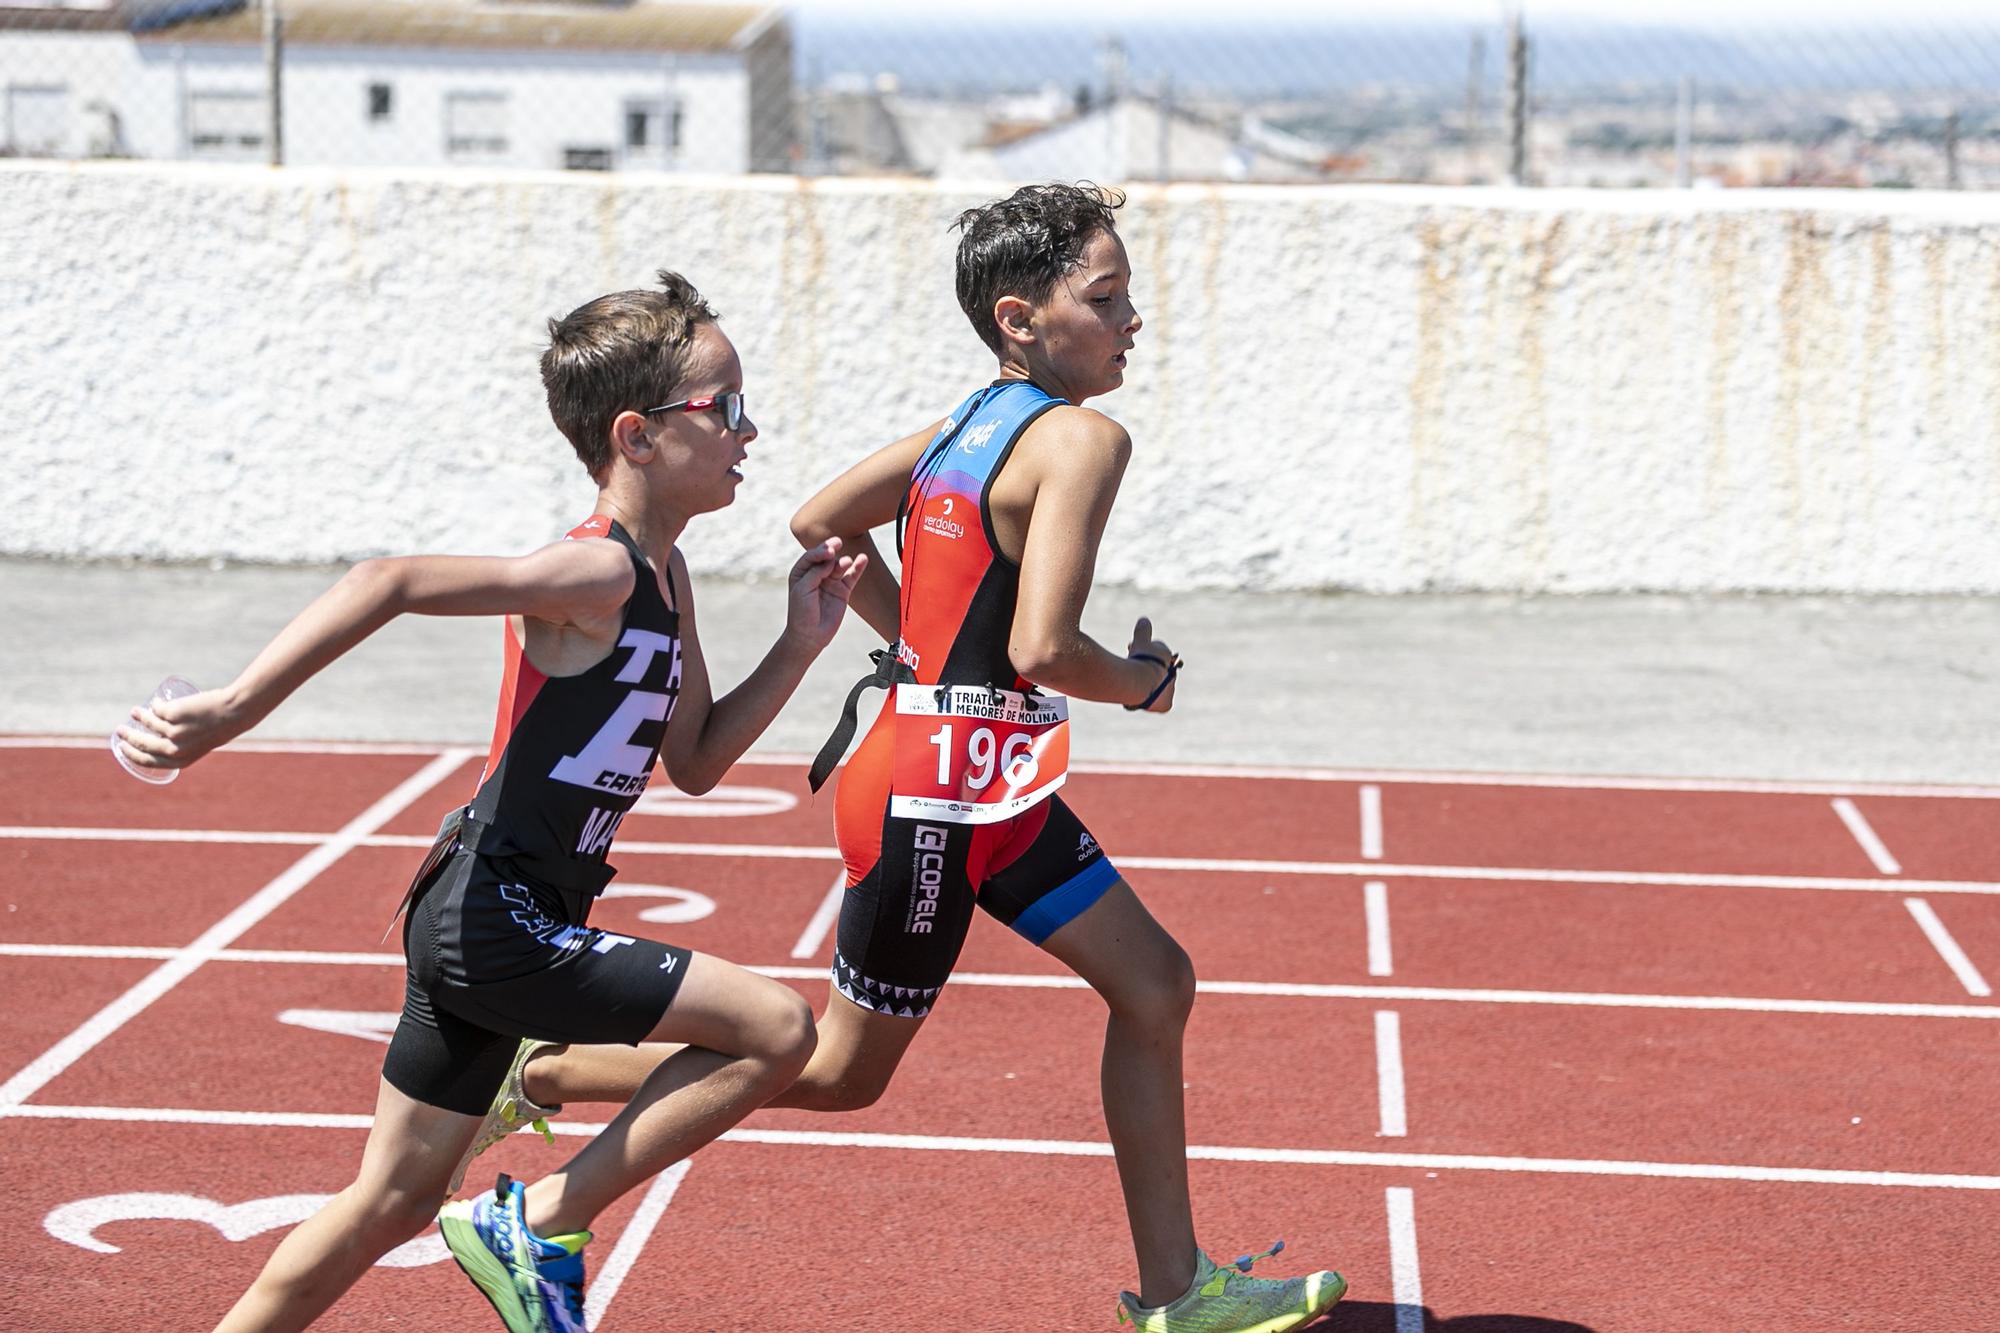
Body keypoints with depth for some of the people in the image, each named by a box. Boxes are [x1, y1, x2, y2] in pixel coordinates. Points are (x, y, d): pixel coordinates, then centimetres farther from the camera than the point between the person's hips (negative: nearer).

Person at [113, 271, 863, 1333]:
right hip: (497, 925, -10)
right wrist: (228, 715, -33)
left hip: (476, 927, 10)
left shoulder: (663, 578, 12)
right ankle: (542, 1224, -2)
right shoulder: (600, 572, -18)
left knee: (390, 1207, 15)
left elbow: (694, 761, 19)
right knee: (775, 1029, -9)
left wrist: (799, 646, 9)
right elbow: (390, 584, -28)